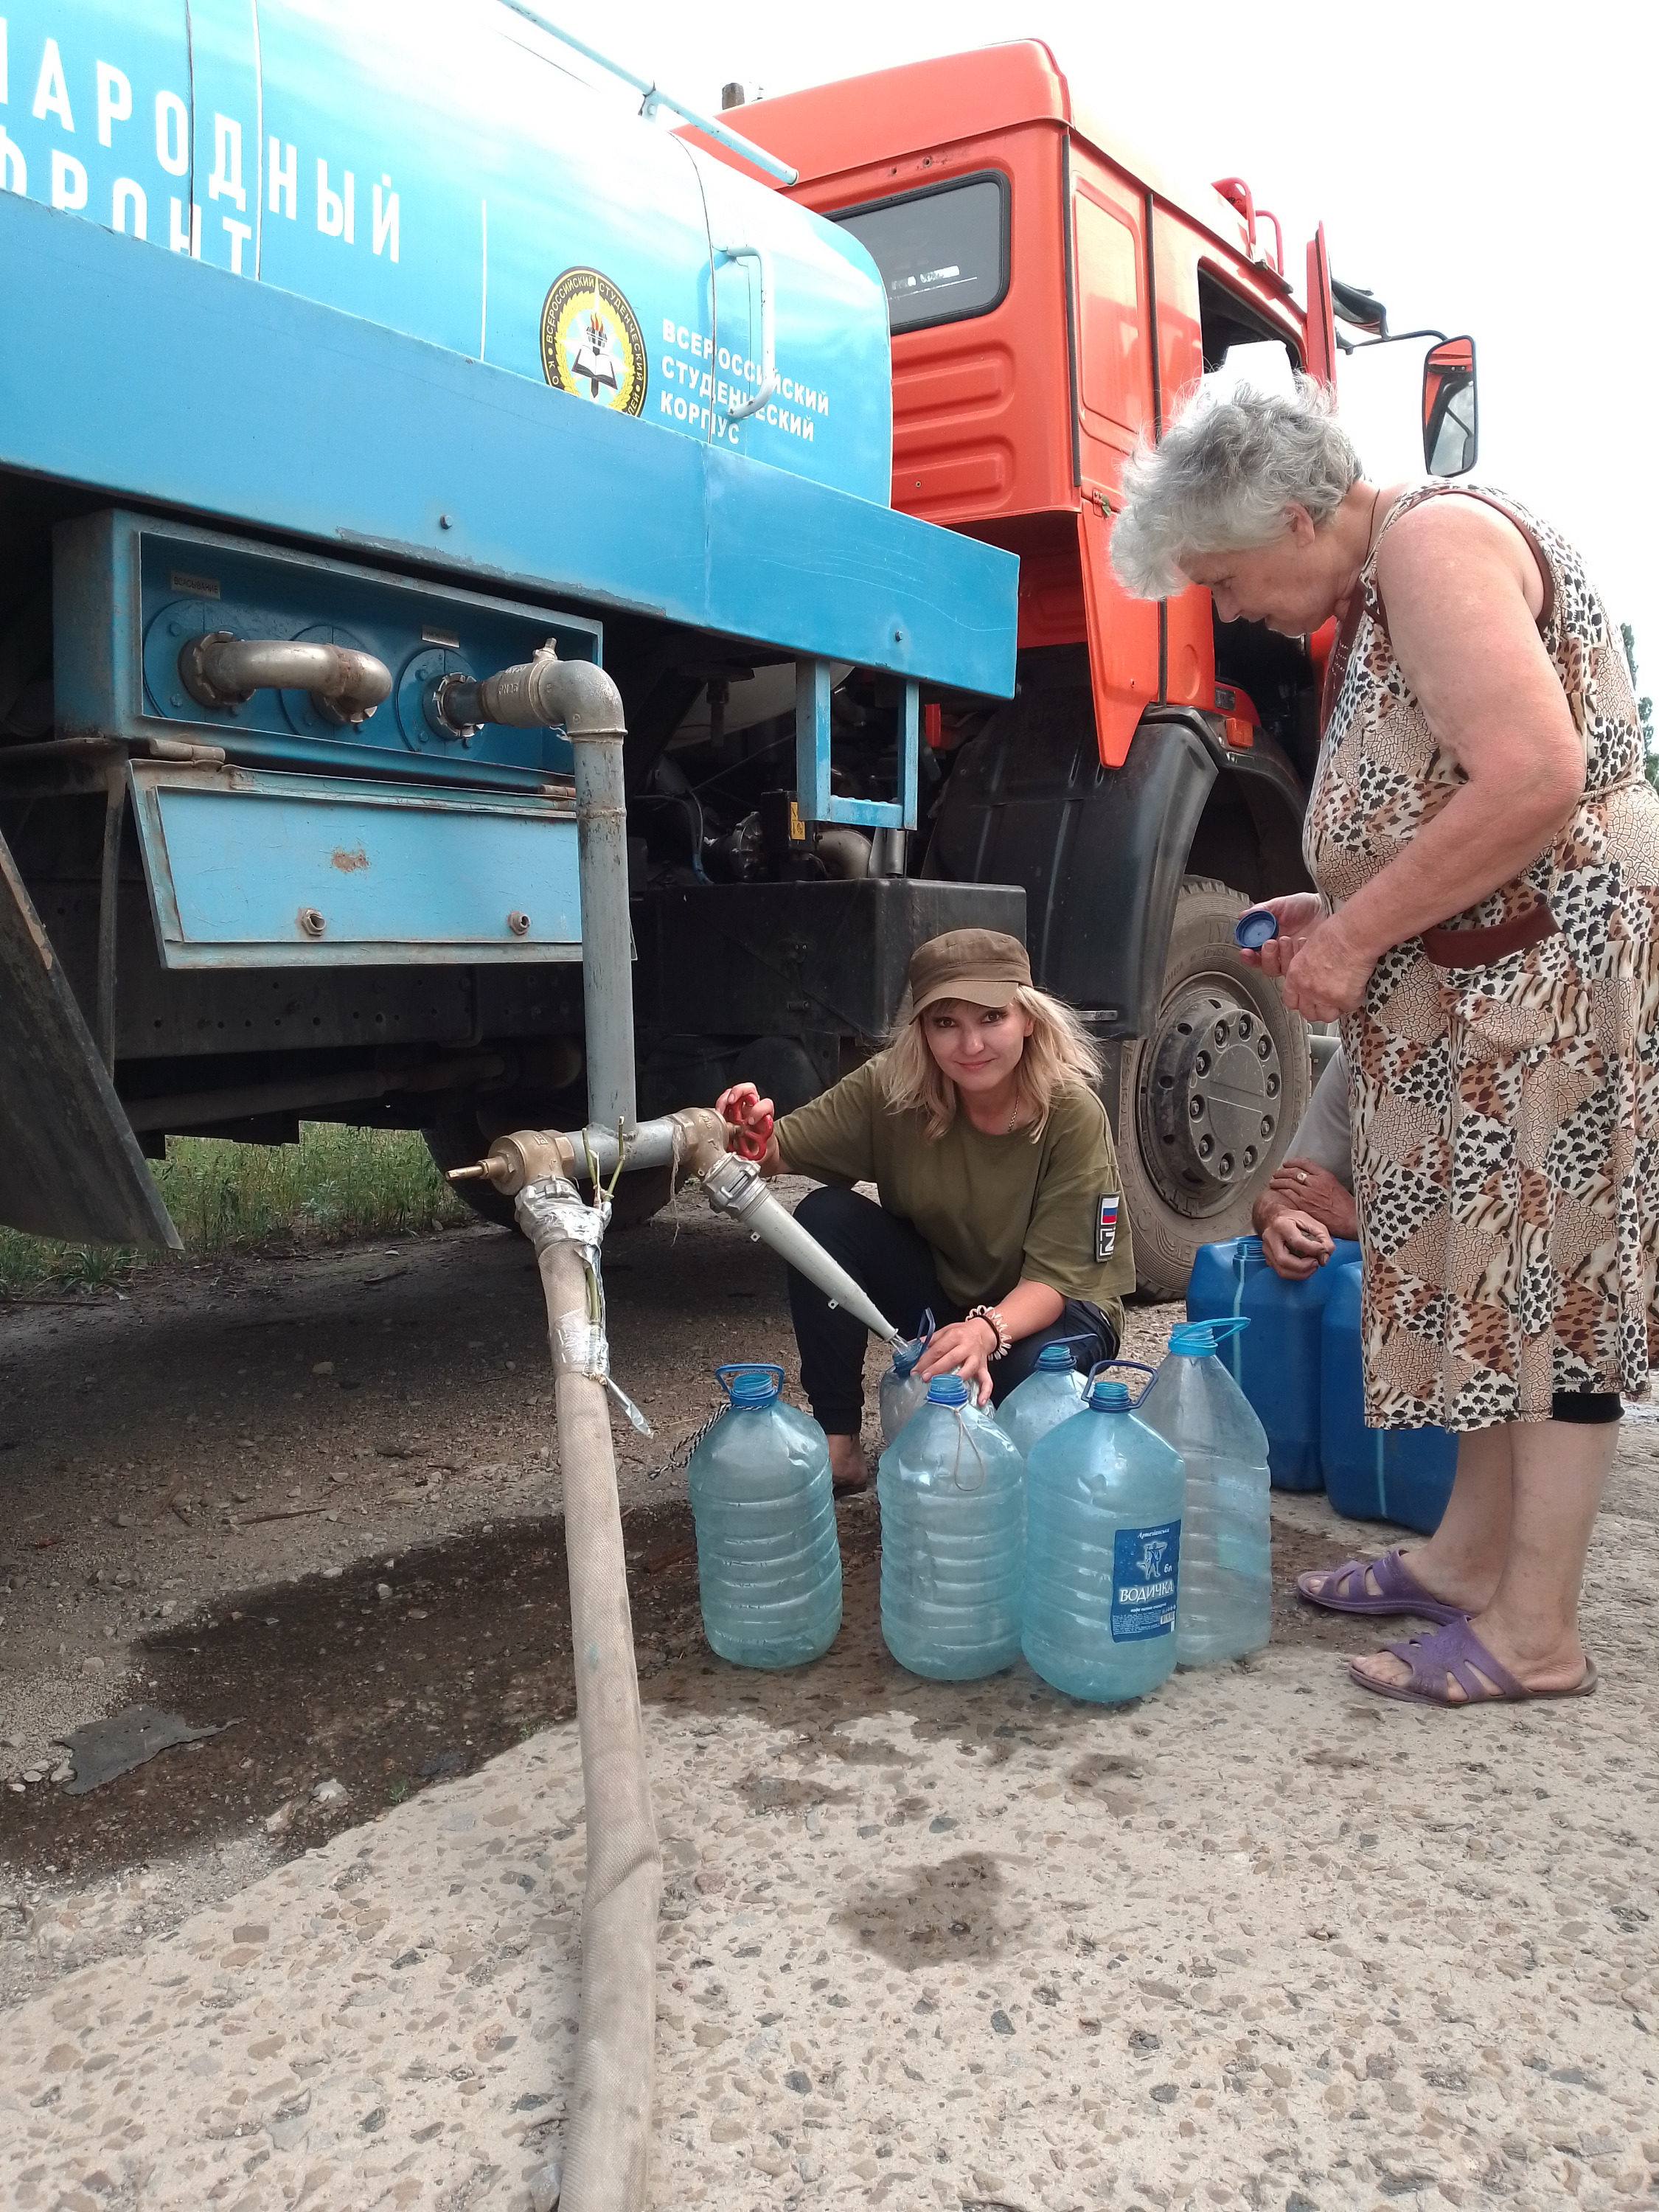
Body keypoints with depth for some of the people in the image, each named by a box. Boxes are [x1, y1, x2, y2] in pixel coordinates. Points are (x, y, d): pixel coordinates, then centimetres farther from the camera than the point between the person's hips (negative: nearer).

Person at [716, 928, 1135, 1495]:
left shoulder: (1072, 1115, -27)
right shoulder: (890, 1087, -19)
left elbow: (1054, 1277, -27)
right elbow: (783, 1151, -16)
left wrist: (988, 1330, -48)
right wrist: (754, 1142, -42)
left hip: (1050, 1309, -3)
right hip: (939, 1292, 3)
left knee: (1034, 1371, -37)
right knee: (825, 1216, -22)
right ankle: (838, 1443, -11)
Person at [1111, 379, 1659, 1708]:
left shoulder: (1434, 539, -14)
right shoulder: (1380, 587, 18)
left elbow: (1534, 780, -25)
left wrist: (1360, 933, -19)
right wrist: (1339, 919, 10)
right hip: (1485, 979, 10)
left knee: (1546, 1274, -4)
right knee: (1492, 1263, 13)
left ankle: (1536, 1634, 6)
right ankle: (1470, 1556, 25)